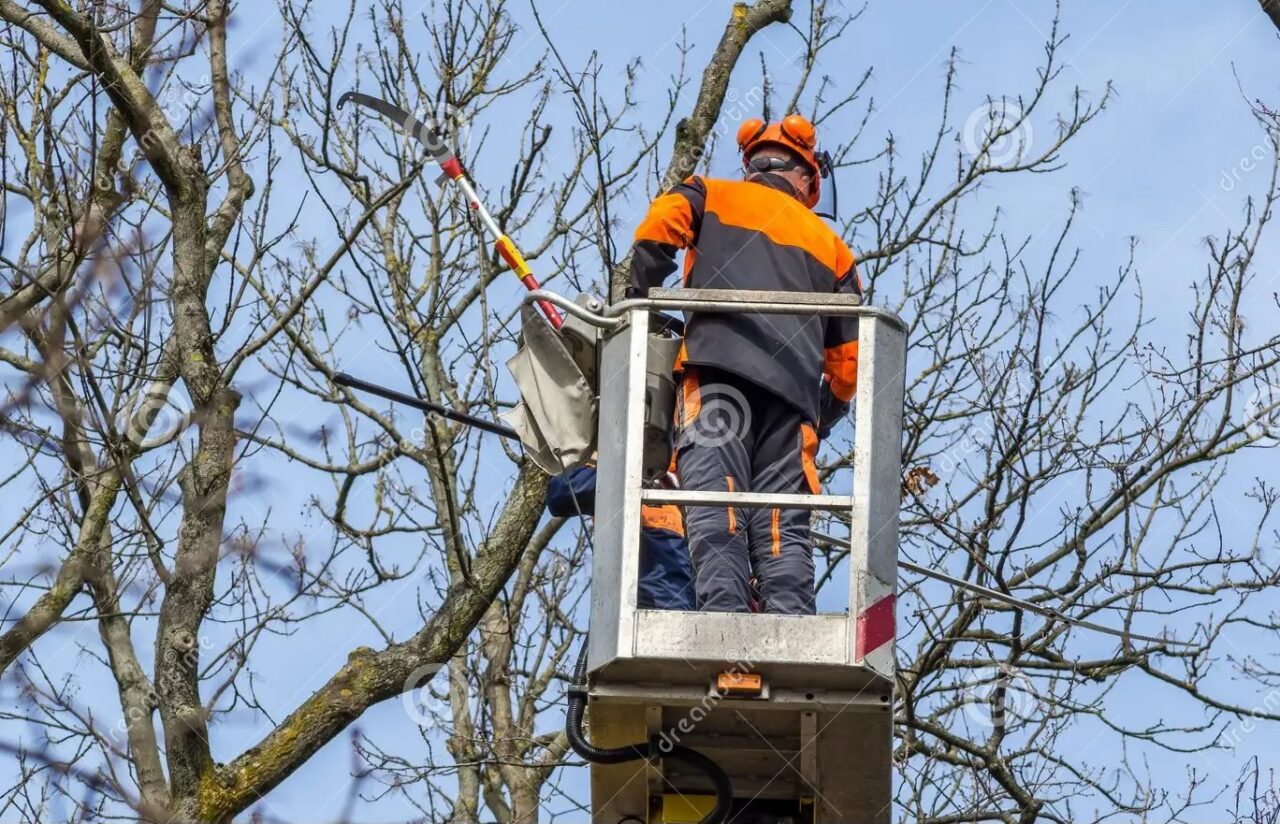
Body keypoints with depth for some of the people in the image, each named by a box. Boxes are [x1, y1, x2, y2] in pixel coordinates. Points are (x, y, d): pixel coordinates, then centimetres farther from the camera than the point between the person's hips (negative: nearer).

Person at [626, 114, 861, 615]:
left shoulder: (712, 196, 22)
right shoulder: (829, 243, 29)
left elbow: (660, 224, -1)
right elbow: (849, 353, 24)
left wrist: (636, 301, 6)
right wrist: (827, 415, 35)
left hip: (717, 366, -3)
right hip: (793, 389, 3)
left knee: (714, 499, -18)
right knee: (783, 526, -2)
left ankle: (724, 614, -37)